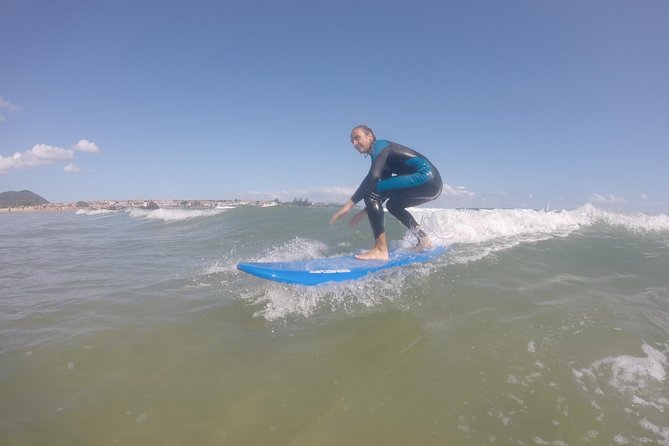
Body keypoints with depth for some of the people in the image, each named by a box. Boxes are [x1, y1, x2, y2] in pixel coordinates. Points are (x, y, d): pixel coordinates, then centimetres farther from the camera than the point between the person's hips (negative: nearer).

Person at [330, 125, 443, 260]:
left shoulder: (380, 146, -4)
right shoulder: (383, 157, 23)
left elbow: (373, 177, -22)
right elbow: (383, 191, 28)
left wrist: (349, 204, -25)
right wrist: (364, 211, 26)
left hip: (426, 177, -10)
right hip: (432, 183, 10)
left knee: (370, 192, -16)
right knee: (393, 204, 30)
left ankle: (381, 250, -21)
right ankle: (424, 240, 25)